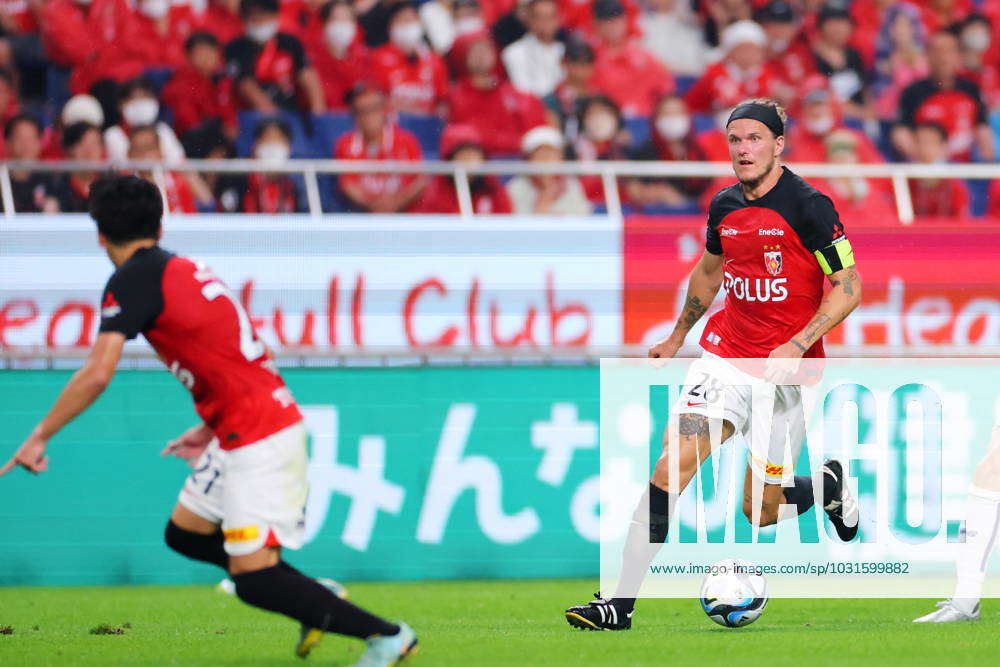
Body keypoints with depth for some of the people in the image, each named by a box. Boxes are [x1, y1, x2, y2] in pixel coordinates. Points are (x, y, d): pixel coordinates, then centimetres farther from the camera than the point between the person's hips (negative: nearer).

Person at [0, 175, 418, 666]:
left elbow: (97, 373, -19)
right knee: (183, 533, 20)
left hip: (258, 439, -9)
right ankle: (317, 599, 18)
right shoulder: (183, 270, 17)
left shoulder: (133, 280, -10)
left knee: (254, 580, -10)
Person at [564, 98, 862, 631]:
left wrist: (796, 347, -20)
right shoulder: (725, 207, 6)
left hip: (788, 368, -4)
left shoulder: (808, 206, -12)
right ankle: (620, 602, -15)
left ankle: (829, 486, 35)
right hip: (726, 353, 4)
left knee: (760, 508, 1)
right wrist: (677, 337, 30)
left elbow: (849, 287, -11)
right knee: (673, 464, -15)